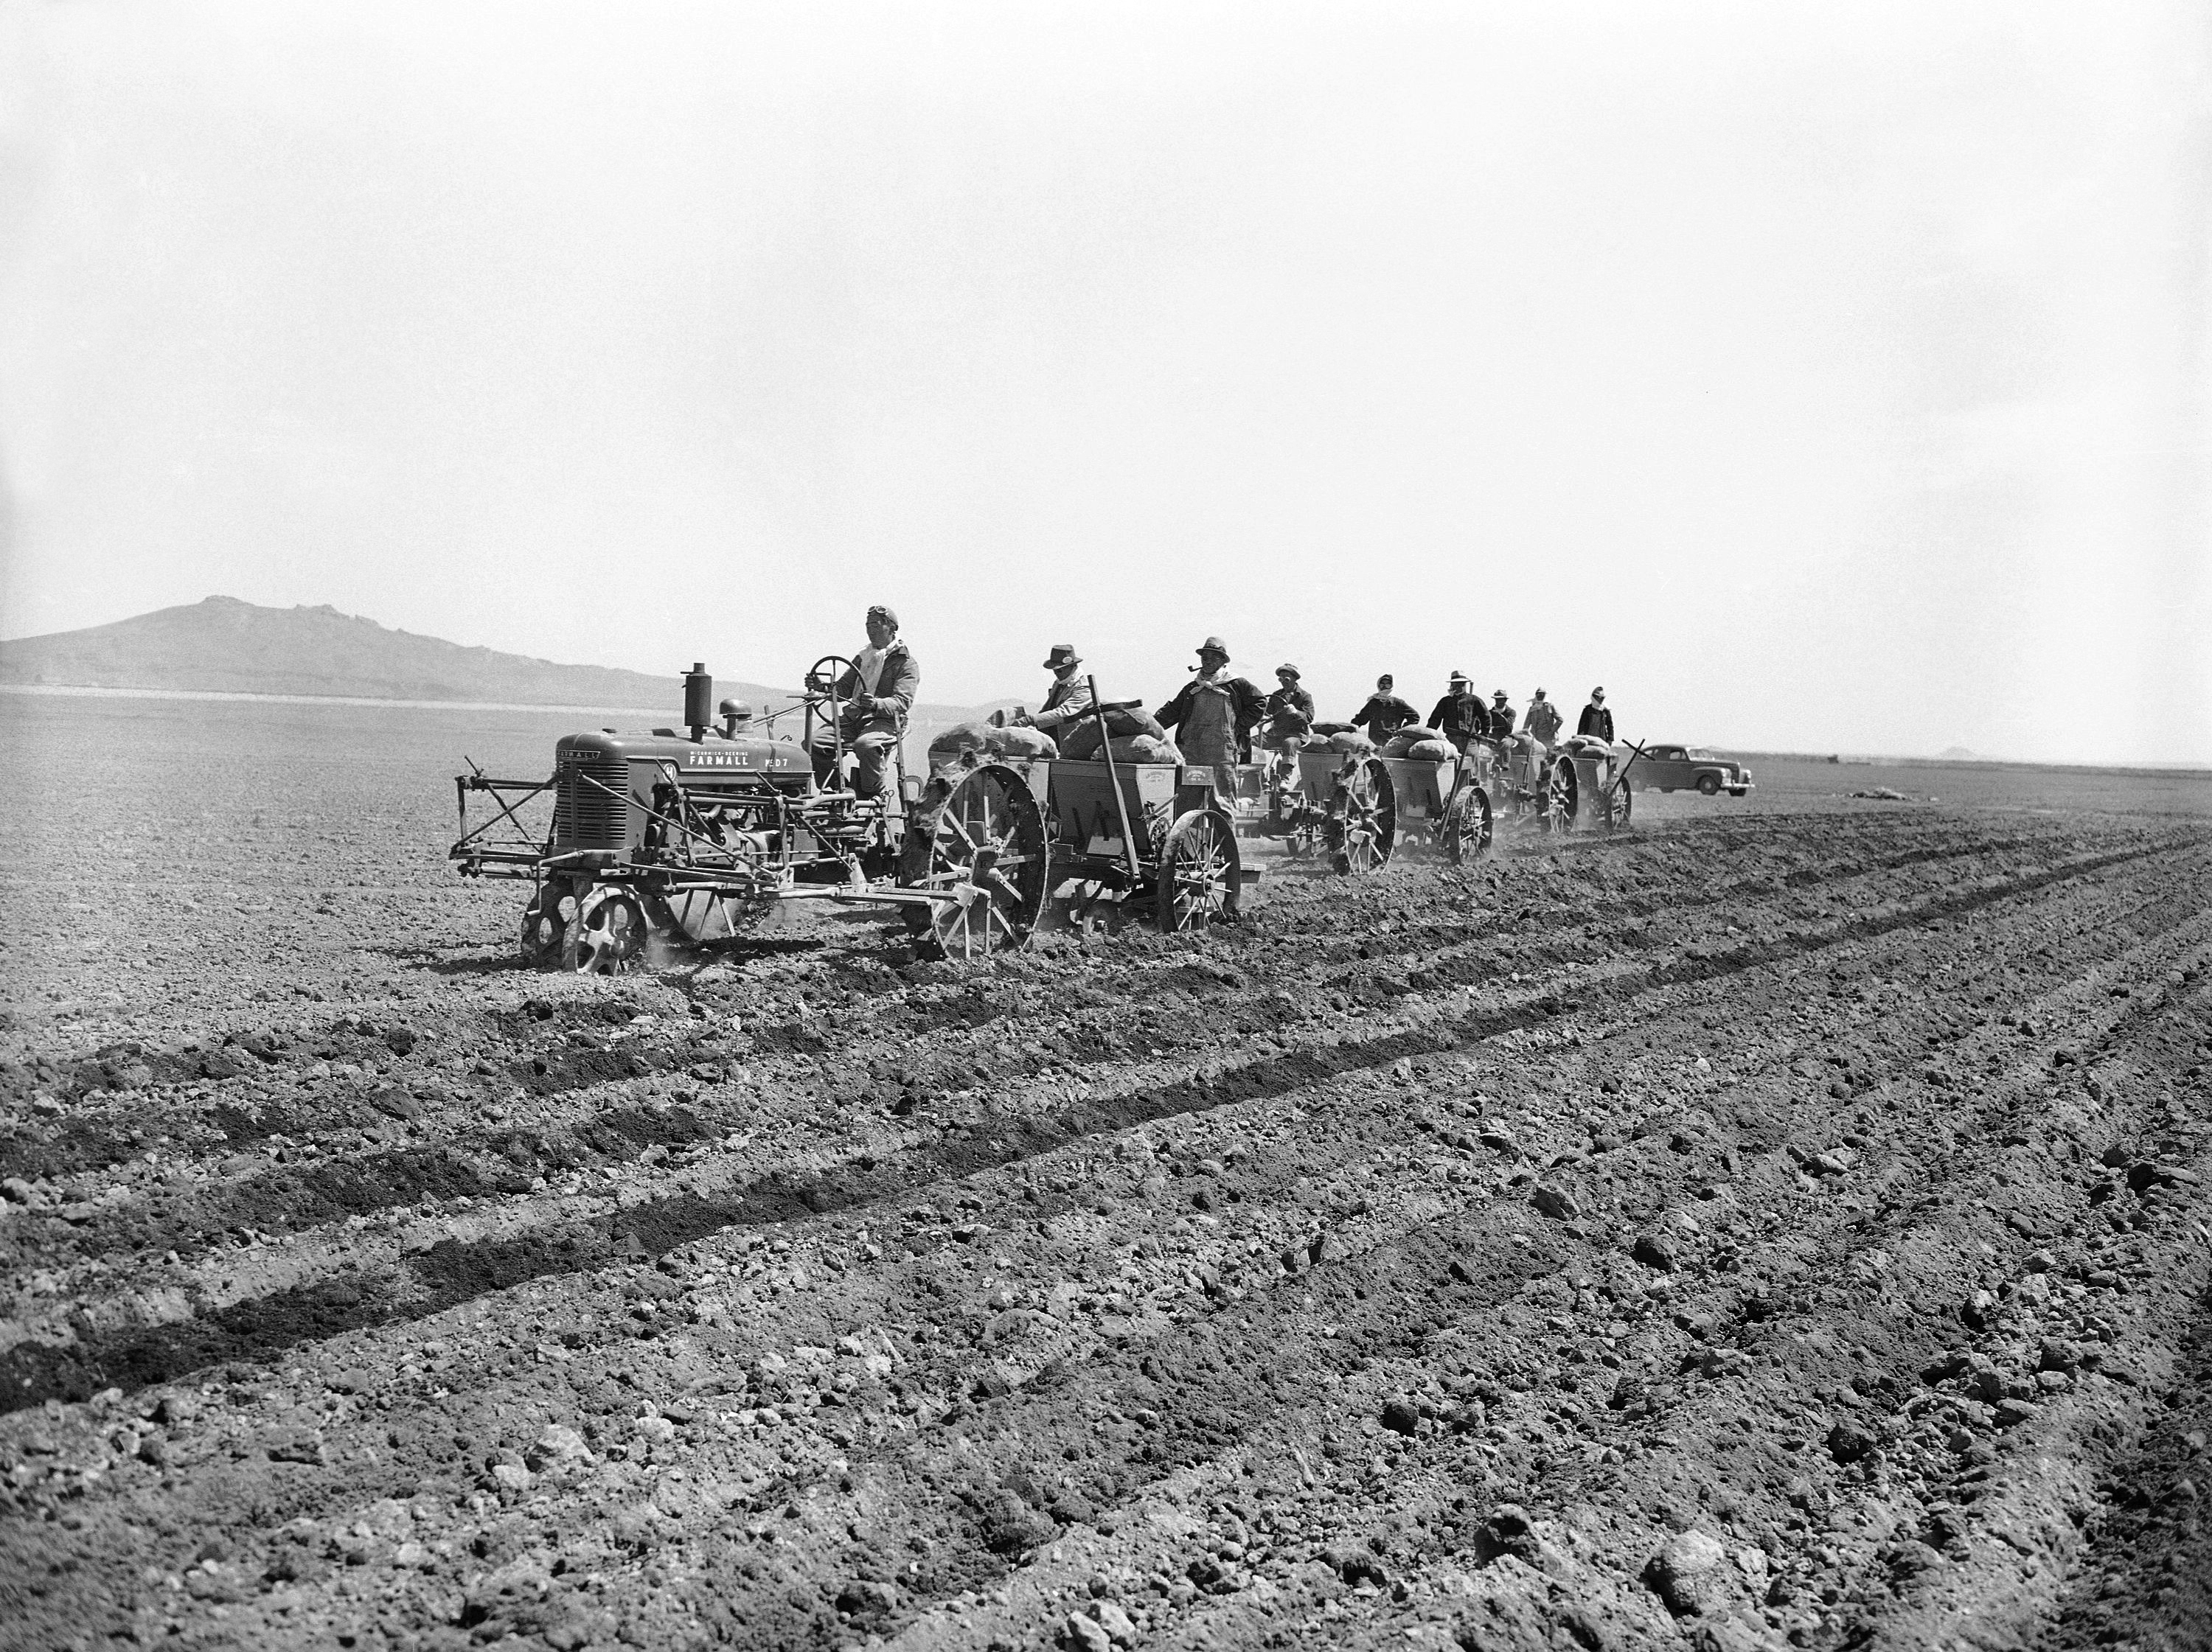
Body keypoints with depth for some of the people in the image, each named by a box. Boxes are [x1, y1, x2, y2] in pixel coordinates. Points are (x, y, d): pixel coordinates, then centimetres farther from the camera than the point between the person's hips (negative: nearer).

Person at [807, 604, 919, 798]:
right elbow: (844, 688, 16)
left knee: (866, 744, -40)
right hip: (853, 716, 6)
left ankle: (875, 795, -21)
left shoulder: (906, 663, -1)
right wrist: (823, 686, -7)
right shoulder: (862, 657, 22)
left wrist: (876, 704, -35)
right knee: (814, 741, -17)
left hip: (886, 721, -6)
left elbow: (902, 702, -14)